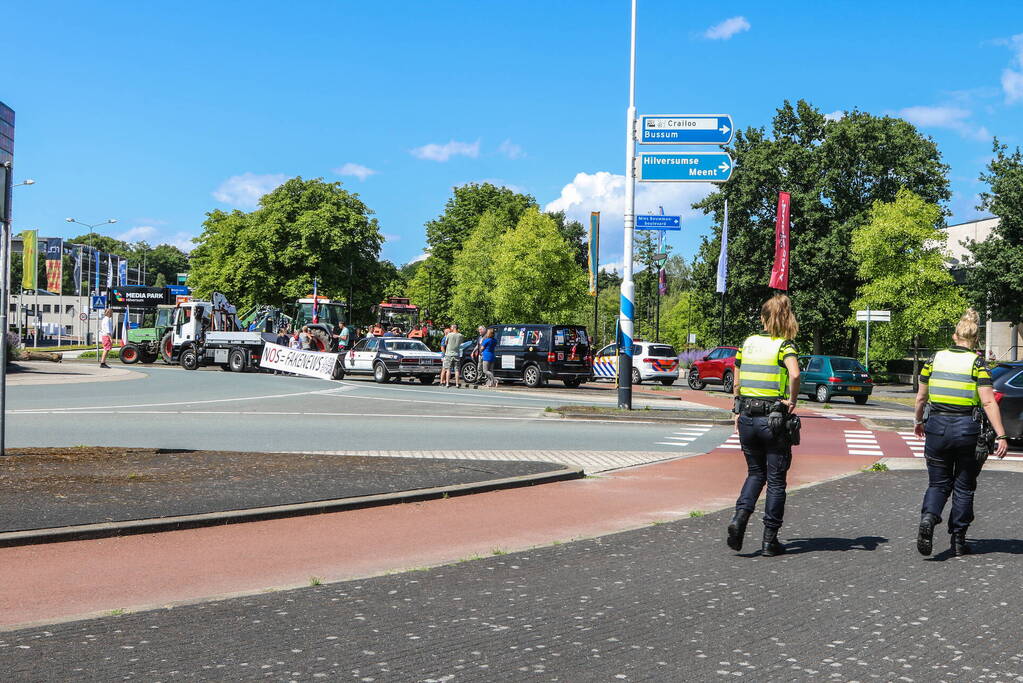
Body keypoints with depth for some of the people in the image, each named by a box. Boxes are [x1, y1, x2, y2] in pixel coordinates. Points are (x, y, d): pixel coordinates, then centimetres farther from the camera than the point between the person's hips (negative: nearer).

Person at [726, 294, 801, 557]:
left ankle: (740, 516, -4)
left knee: (755, 472, 20)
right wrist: (792, 400, -12)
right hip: (774, 419, -4)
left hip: (747, 417, 4)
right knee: (776, 480, 8)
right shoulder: (784, 345, -7)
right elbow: (794, 374, -27)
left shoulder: (747, 343, 7)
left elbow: (737, 383, 11)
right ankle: (770, 540, 10)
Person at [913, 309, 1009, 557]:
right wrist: (1000, 436, -13)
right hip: (967, 429, -2)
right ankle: (958, 541, 16)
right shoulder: (977, 363, -6)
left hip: (936, 426, 2)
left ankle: (928, 517, -17)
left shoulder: (934, 359, 3)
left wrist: (919, 422, 26)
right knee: (964, 487, 13)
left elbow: (921, 398, 9)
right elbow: (988, 402, -14)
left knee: (938, 483, 12)